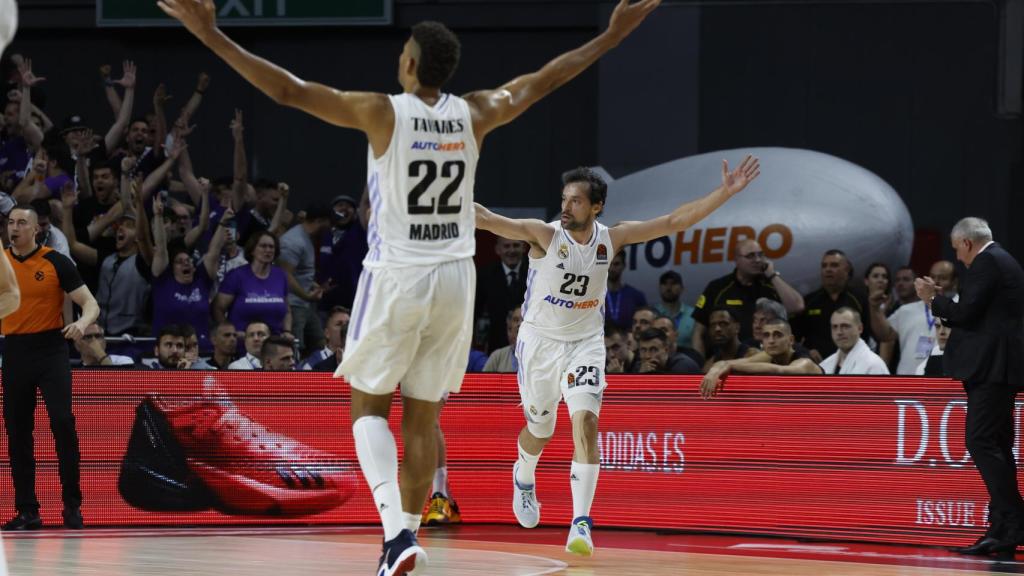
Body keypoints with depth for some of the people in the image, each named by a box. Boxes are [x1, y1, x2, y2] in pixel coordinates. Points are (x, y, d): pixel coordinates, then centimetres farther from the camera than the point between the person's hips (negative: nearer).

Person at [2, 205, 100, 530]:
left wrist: (82, 324, -25)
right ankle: (27, 511, 10)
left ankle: (72, 504, -7)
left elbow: (89, 303, -4)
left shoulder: (55, 262, -3)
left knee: (62, 422, -14)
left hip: (50, 349, -4)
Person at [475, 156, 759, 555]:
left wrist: (725, 192, -13)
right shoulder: (544, 235, -18)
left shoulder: (611, 238, -9)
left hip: (585, 343, 1)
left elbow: (673, 222, -7)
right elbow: (488, 220, -28)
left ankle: (581, 523, -19)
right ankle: (523, 479, 49)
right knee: (540, 431, 13)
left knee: (586, 421, -19)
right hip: (540, 342, -1)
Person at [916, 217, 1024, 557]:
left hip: (991, 367, -11)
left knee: (981, 443, -14)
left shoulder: (986, 263, -10)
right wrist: (941, 303, 22)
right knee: (996, 447, 9)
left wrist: (934, 298, 0)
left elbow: (965, 313, -16)